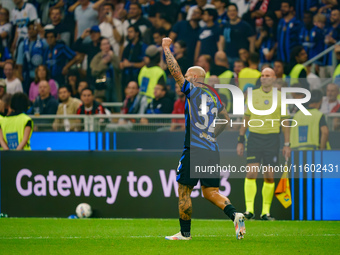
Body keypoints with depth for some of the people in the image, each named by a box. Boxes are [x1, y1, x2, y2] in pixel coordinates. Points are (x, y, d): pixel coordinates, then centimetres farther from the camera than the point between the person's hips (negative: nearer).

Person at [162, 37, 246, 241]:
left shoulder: (193, 90, -2)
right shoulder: (213, 96, 17)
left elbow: (175, 70, -4)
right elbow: (226, 119, 27)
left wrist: (166, 48, 6)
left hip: (195, 149, -7)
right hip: (212, 151, 7)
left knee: (184, 191, 5)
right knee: (211, 192, 8)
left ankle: (185, 233, 9)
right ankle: (235, 214, -17)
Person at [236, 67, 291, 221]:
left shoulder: (280, 97, 3)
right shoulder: (252, 95, 6)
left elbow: (284, 122, 8)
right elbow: (246, 119, 12)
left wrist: (287, 144, 4)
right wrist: (240, 141, 8)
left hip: (272, 138, 0)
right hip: (254, 137, 0)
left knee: (269, 177, 1)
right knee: (251, 173, -12)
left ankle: (266, 212, 7)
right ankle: (249, 209, -12)